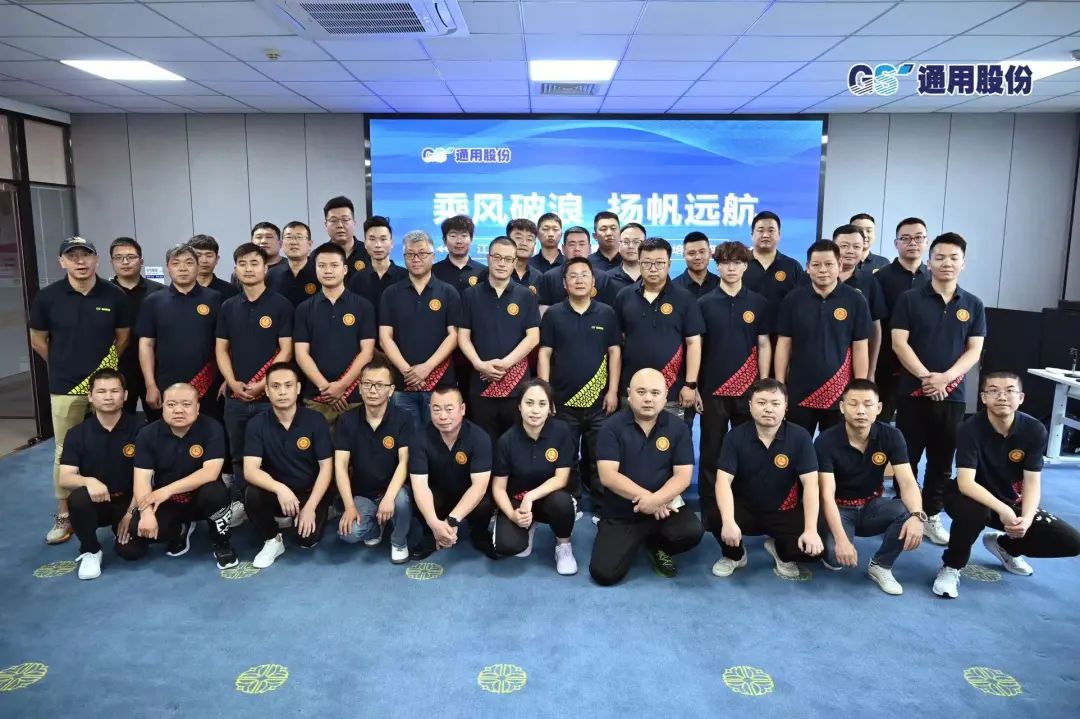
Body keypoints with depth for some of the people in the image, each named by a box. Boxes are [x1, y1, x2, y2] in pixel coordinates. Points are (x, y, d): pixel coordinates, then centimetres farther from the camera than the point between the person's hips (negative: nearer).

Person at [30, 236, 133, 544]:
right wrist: (64, 366, 12)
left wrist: (105, 367, 11)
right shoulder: (47, 297, -5)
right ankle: (63, 515, 21)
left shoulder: (115, 296, -4)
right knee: (65, 453, 9)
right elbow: (38, 340, 8)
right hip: (65, 386, 0)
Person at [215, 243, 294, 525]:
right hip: (235, 395, 4)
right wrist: (233, 383, -5)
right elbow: (221, 349, 10)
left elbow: (285, 351, -7)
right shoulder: (228, 307, 10)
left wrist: (261, 385, -14)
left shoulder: (280, 305, -3)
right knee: (238, 454, 12)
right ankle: (239, 502, 25)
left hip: (270, 395, -4)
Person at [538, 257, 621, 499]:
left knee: (599, 457, 9)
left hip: (598, 400, 0)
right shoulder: (553, 314, 1)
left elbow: (615, 352, 4)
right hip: (563, 400, 0)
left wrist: (613, 391, -2)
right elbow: (544, 355, 0)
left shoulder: (607, 313, 3)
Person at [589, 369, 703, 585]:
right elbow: (608, 476, -13)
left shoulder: (678, 428, -1)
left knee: (692, 532, -29)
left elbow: (683, 476, -7)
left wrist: (655, 500, -24)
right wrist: (645, 496, -22)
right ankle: (633, 541, 18)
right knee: (604, 573, -17)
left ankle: (657, 546, 8)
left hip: (664, 507, 1)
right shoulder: (612, 427, -6)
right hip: (619, 514, -1)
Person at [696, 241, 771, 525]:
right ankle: (709, 507, 16)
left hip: (748, 388, 1)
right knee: (711, 450, 6)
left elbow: (764, 345, 5)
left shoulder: (758, 303, 3)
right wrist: (694, 386, -2)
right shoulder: (704, 303, 1)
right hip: (713, 389, -1)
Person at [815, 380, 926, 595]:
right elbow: (827, 495, -25)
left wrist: (917, 515, -41)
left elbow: (907, 483, -19)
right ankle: (830, 554, 9)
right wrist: (841, 539, -40)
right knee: (836, 556, -32)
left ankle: (880, 566, -3)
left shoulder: (891, 436, -11)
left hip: (873, 506, 3)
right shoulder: (826, 441, -21)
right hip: (840, 509, -3)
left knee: (908, 512, -30)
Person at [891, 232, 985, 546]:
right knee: (906, 457, 5)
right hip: (913, 391, -2)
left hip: (952, 395, 3)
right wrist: (925, 376, -18)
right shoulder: (910, 299, -1)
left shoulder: (973, 305, 7)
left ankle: (931, 516, 23)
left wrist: (946, 377, -14)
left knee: (942, 460, 10)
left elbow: (974, 351, 2)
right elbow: (899, 343, -7)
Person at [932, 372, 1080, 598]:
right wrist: (1002, 510, -44)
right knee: (974, 511, -39)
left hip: (1014, 502, 4)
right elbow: (965, 482, -31)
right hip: (975, 498, -4)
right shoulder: (970, 429, -24)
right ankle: (951, 567, -11)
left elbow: (1032, 483, -14)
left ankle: (1004, 546, 19)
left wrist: (1027, 518, -32)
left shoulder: (1035, 430, -13)